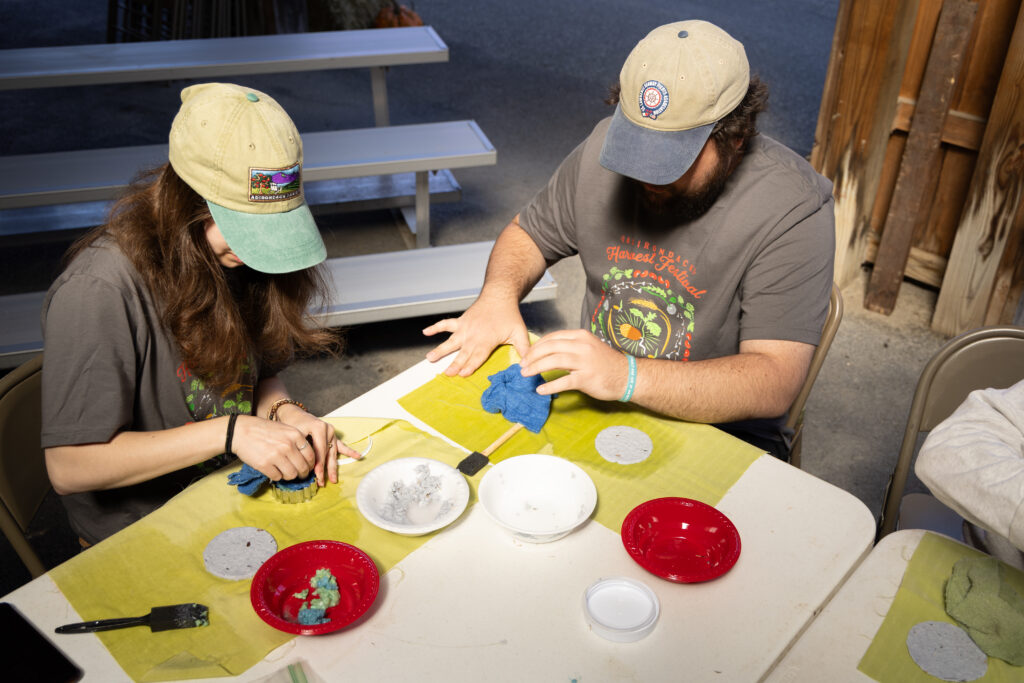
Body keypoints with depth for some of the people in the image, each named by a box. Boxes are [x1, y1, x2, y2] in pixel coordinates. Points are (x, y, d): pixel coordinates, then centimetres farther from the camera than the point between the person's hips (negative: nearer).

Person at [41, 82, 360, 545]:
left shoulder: (232, 254, -5)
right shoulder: (97, 292, -25)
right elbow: (69, 467, -22)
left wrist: (284, 412, -15)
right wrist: (229, 432, -27)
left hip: (239, 490, 6)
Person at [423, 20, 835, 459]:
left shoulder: (793, 209, -20)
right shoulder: (608, 145, -4)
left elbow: (775, 381, -27)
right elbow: (529, 232, 11)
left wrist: (627, 376, -39)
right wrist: (499, 294, -12)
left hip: (715, 431, -3)